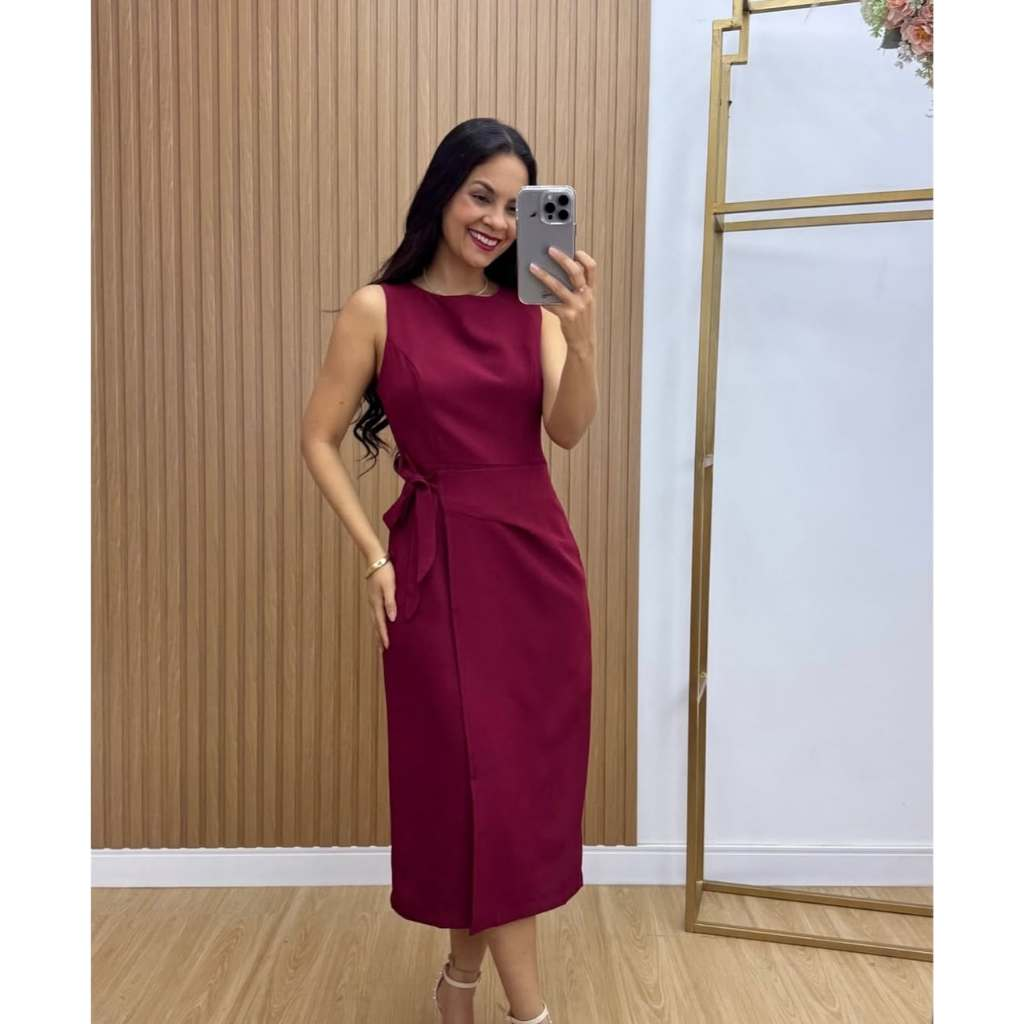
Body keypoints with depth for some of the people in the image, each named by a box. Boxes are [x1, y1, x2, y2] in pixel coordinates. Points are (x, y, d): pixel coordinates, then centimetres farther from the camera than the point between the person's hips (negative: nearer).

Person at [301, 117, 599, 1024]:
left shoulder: (532, 308, 6)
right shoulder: (379, 308, -2)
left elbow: (568, 430, -8)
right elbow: (319, 440, 1)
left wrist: (582, 334, -25)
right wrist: (375, 555, -5)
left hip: (538, 557, 4)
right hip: (440, 561, -4)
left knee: (527, 775, 11)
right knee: (481, 775, 1)